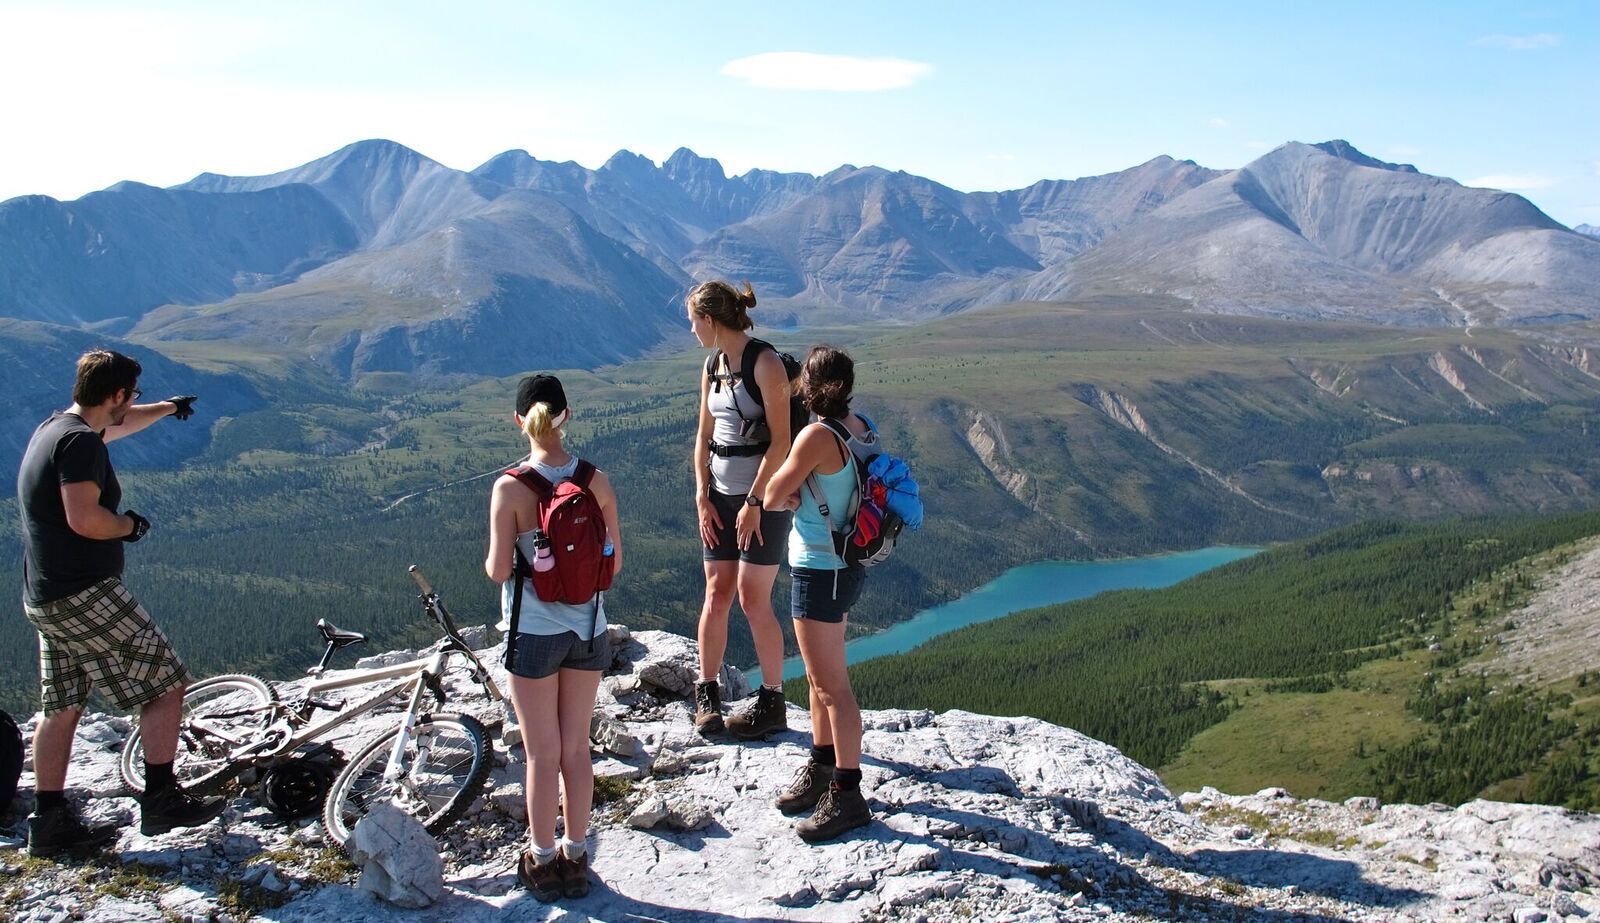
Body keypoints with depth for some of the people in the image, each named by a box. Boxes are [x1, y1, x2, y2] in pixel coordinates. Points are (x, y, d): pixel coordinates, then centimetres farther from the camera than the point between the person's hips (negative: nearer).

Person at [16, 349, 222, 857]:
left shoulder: (54, 427, 13)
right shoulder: (80, 441, -18)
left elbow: (115, 425, 33)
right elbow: (84, 519, -29)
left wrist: (165, 409, 48)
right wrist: (131, 524, -10)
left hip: (43, 599, 10)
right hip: (86, 595, -10)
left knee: (61, 706, 14)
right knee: (165, 683, -1)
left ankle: (50, 823, 19)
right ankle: (161, 800, 4)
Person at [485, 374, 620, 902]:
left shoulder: (510, 488, -15)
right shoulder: (596, 481, -6)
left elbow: (498, 571, -15)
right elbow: (614, 563, -1)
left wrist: (490, 562, 6)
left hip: (534, 633, -3)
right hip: (587, 629, 3)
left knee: (543, 755, 9)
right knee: (577, 749, 15)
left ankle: (542, 862, 23)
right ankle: (576, 857, 28)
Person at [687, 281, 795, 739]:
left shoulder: (765, 362, -13)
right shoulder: (712, 366, 10)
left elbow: (780, 441, -16)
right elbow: (704, 436, 14)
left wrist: (755, 502, -15)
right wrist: (702, 496, 4)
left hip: (762, 495, -6)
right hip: (721, 495, 6)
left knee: (753, 600, -3)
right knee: (716, 595, 7)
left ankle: (773, 703, 10)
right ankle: (706, 694, 18)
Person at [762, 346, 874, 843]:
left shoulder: (817, 437, -22)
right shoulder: (861, 429, 4)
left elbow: (772, 496, -14)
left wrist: (782, 497, 7)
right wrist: (796, 496, -6)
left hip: (820, 572, -9)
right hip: (842, 564, 9)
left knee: (832, 686, -1)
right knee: (820, 677, 21)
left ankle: (848, 797, 7)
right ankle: (822, 768, 35)